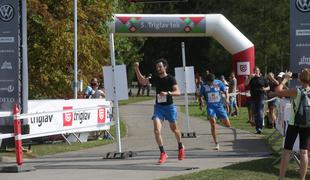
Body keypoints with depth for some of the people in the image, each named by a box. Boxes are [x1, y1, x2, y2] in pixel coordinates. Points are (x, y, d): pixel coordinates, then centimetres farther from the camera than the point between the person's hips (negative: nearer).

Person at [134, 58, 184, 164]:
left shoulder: (170, 79, -9)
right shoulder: (155, 78, 4)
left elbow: (178, 92, -18)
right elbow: (142, 81, 16)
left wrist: (167, 93, -34)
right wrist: (137, 69, 4)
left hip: (169, 106, -3)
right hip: (158, 106, 3)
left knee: (174, 129, 15)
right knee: (157, 130, -15)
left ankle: (180, 147, 42)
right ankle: (163, 153, -11)